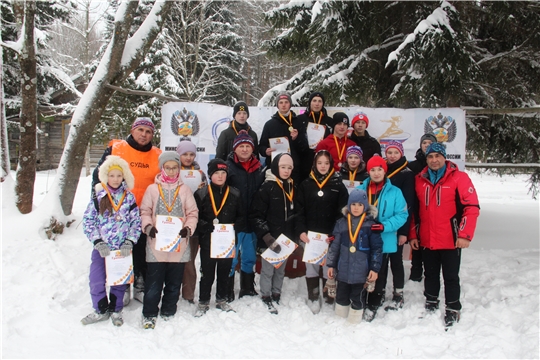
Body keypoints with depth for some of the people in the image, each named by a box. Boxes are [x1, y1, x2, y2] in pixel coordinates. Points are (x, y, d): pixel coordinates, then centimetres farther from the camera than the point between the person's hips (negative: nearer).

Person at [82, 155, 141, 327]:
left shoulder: (129, 198, -1)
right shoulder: (98, 197, -3)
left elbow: (136, 222, -1)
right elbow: (87, 221, -3)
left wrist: (129, 242, -11)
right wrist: (98, 241, -12)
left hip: (122, 249, 1)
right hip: (101, 248, 0)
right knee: (97, 280, 0)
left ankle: (115, 310, 31)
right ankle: (101, 310, 23)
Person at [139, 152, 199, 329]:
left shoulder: (184, 190, 5)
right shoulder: (152, 189, 3)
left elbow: (193, 213, 6)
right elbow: (145, 211, 5)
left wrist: (188, 228, -11)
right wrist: (148, 226, -12)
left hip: (179, 243, 1)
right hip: (156, 243, -1)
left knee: (174, 281, 11)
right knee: (154, 280, 2)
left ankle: (168, 311, 27)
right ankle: (149, 313, 16)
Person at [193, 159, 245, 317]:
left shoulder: (235, 194, 6)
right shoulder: (201, 194, -2)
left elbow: (241, 217, 7)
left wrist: (235, 227, -11)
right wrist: (206, 226, -21)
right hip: (208, 242, -2)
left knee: (225, 272, 14)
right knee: (207, 273, 5)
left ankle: (221, 300, 31)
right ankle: (203, 302, 22)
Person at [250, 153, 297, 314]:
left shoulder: (292, 187, 6)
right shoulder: (267, 187, -12)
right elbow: (256, 216, -15)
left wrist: (295, 236, 9)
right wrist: (267, 237, -19)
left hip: (286, 239, 5)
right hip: (269, 239, -5)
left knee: (281, 269, 16)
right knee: (267, 270, 6)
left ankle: (276, 294, 33)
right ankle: (266, 297, 23)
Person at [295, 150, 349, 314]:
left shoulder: (338, 185, 2)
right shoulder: (306, 185, 4)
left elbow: (343, 211, -2)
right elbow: (299, 210, 1)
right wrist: (300, 231, -9)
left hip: (331, 236, -1)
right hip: (309, 235, 1)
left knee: (329, 267, 6)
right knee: (311, 266, 7)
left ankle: (329, 297, 23)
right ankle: (313, 298, 21)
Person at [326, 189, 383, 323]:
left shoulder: (370, 224, -7)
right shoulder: (341, 223, 1)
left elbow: (377, 248, -5)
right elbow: (334, 246, 6)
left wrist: (375, 268, -7)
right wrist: (331, 265, 6)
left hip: (361, 271, -3)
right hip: (343, 270, 3)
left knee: (358, 299, 10)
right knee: (341, 296, 18)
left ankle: (354, 322, 26)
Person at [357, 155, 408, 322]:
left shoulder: (394, 192, -4)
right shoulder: (359, 190, 4)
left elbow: (402, 214, -7)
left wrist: (384, 226, -20)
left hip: (383, 242, -2)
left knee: (379, 275, 11)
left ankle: (373, 305, 28)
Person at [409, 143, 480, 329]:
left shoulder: (459, 177, -7)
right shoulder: (419, 180, 6)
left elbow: (472, 207, -11)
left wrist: (465, 235, -17)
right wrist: (413, 234, 9)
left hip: (451, 240, -4)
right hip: (426, 240, 4)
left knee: (451, 277, 6)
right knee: (430, 275, 18)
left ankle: (452, 310, 23)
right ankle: (431, 304, 35)